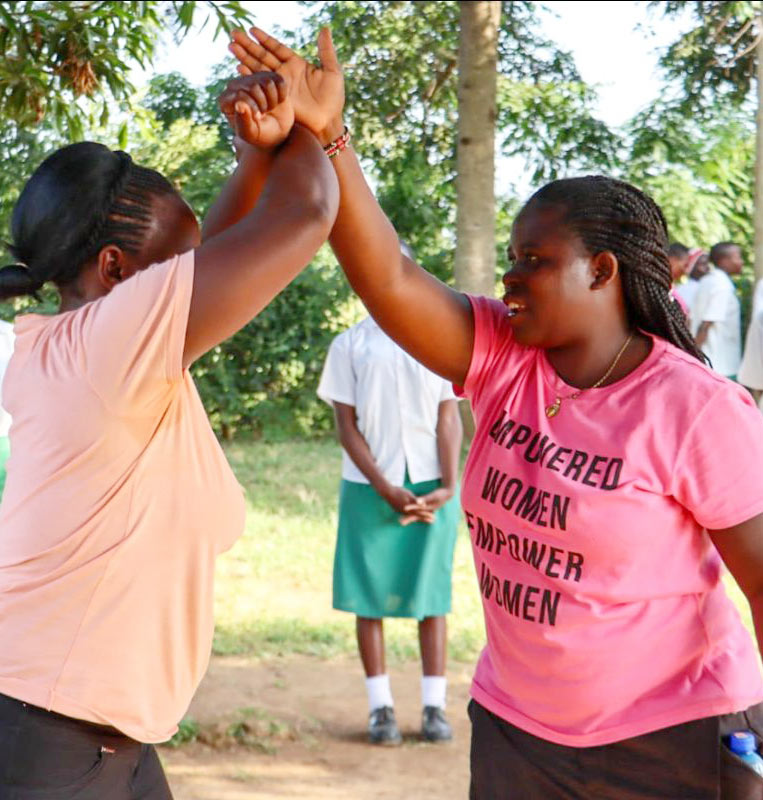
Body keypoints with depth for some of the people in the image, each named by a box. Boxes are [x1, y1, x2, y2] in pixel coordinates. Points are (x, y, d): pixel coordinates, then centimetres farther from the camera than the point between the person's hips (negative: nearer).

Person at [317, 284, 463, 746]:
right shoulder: (350, 345, 4)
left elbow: (449, 418, 2)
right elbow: (347, 426, 0)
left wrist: (448, 486, -11)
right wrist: (385, 489, -11)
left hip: (432, 486, 1)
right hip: (370, 488, 0)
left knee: (431, 594, 2)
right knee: (370, 595, 1)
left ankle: (434, 706, 5)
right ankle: (381, 707, 7)